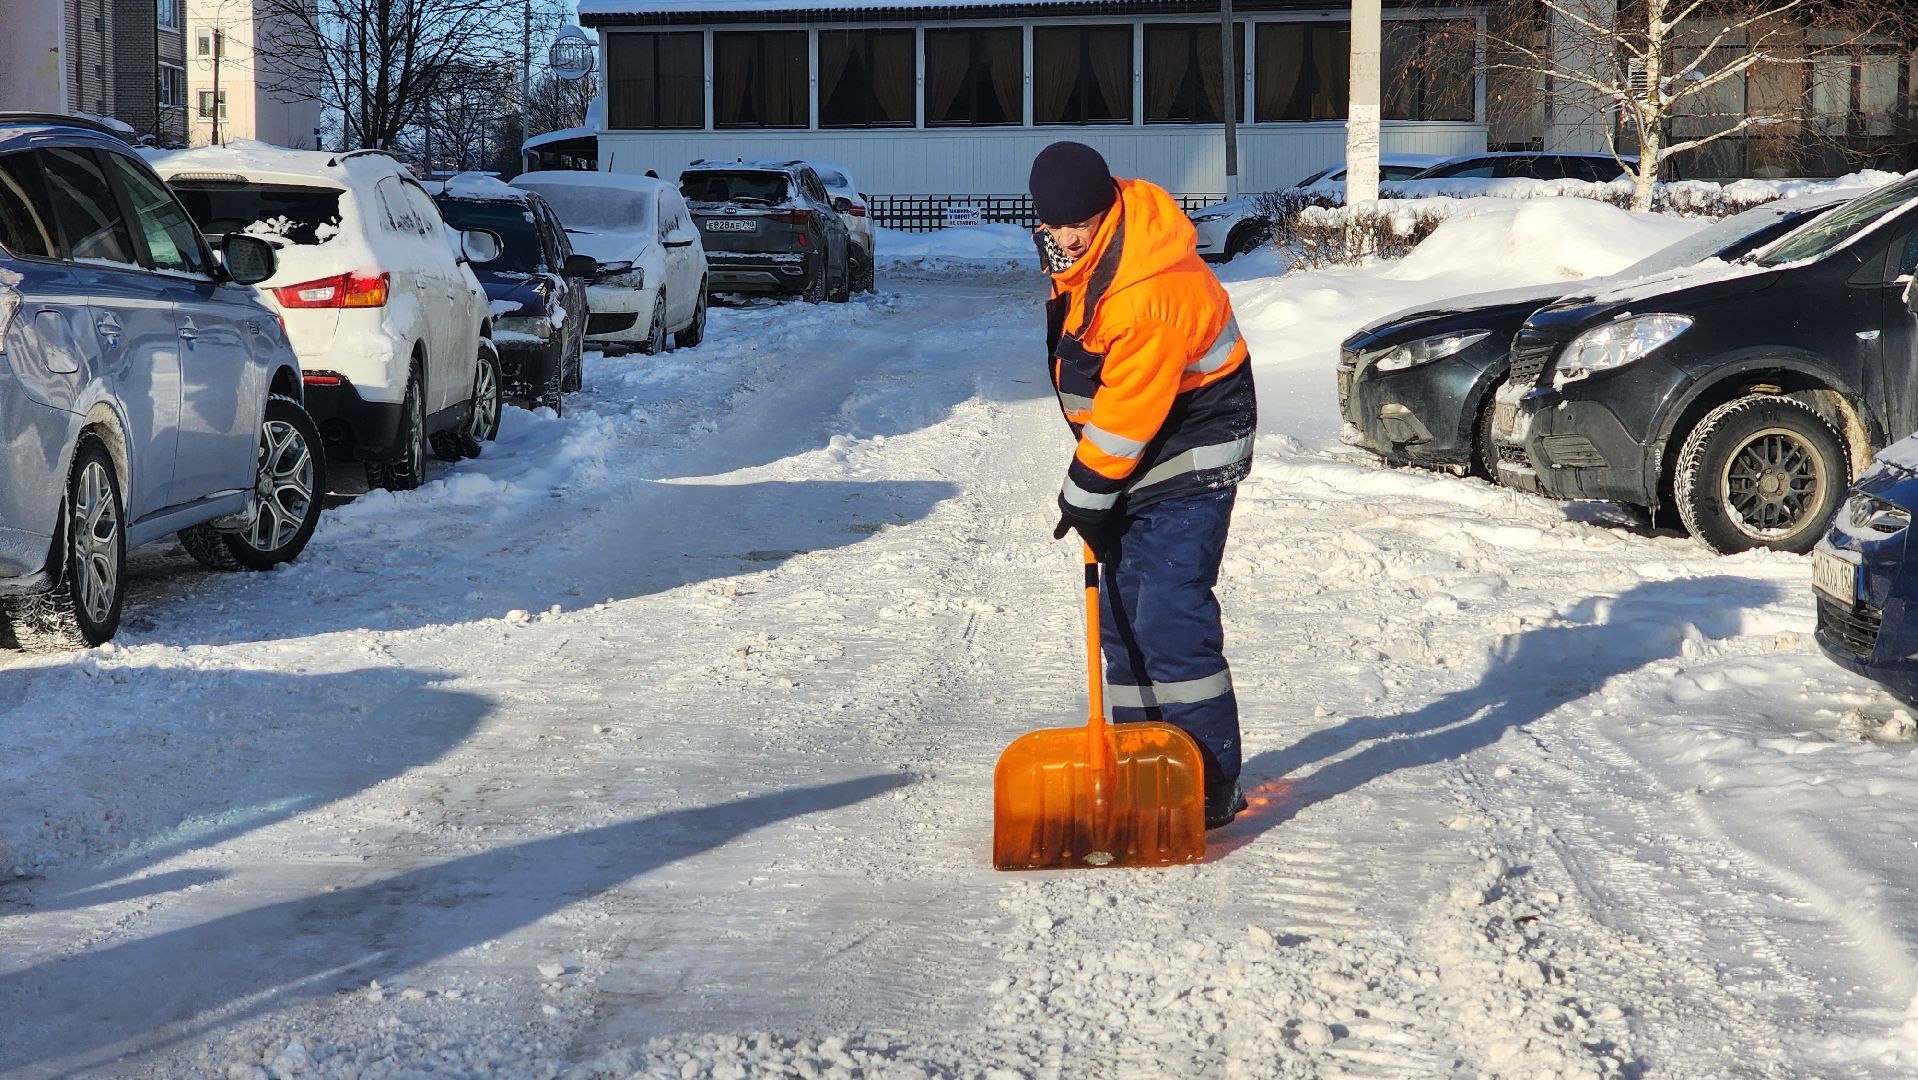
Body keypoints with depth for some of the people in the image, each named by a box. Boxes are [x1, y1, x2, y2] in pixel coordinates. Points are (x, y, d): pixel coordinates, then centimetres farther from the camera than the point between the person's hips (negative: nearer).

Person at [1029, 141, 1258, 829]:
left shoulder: (1151, 294, -32)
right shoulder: (1086, 249, 0)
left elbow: (1127, 413, -26)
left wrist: (1087, 495, -17)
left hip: (1189, 459, -10)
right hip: (1137, 459, 10)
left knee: (1169, 615, -15)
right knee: (1121, 610, 11)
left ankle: (1211, 784, -9)